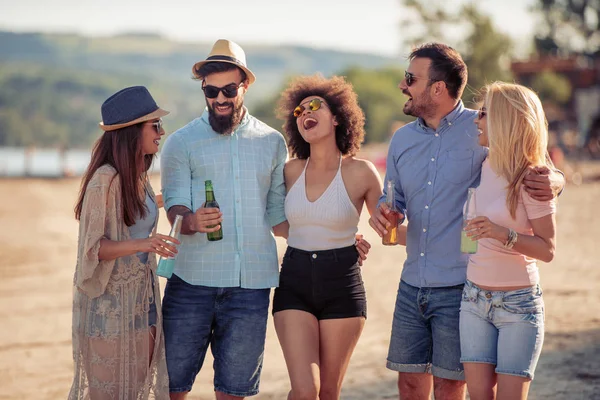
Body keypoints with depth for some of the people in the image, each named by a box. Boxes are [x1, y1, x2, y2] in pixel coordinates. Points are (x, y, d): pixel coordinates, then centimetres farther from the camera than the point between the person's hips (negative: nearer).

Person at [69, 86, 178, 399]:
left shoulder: (140, 177, 8)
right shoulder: (105, 179, -17)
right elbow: (93, 247, -18)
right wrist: (140, 244, -31)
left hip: (140, 299, 8)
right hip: (109, 302, -8)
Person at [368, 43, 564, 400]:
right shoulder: (403, 139, 9)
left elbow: (541, 174, -3)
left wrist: (554, 182, -28)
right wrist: (381, 213, -6)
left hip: (460, 288, -5)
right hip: (413, 287, 5)